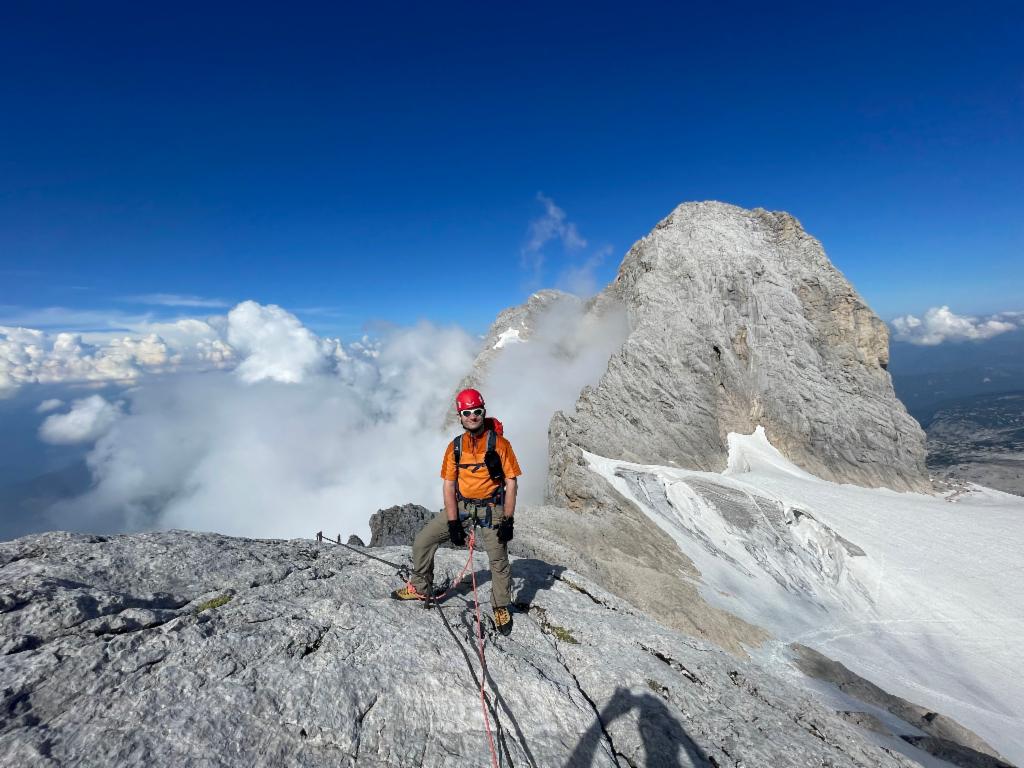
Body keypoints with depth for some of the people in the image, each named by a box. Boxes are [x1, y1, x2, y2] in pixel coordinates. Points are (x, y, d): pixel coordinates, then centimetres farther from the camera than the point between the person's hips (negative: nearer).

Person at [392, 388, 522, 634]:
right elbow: (448, 486, -2)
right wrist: (453, 523, -9)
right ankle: (420, 588, 24)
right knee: (423, 540, 1)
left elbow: (511, 483, -9)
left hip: (491, 509, -3)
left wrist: (508, 520, -13)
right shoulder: (455, 446, -1)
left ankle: (501, 608, 25)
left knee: (499, 560, -1)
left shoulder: (499, 443, -11)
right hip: (460, 506, 3)